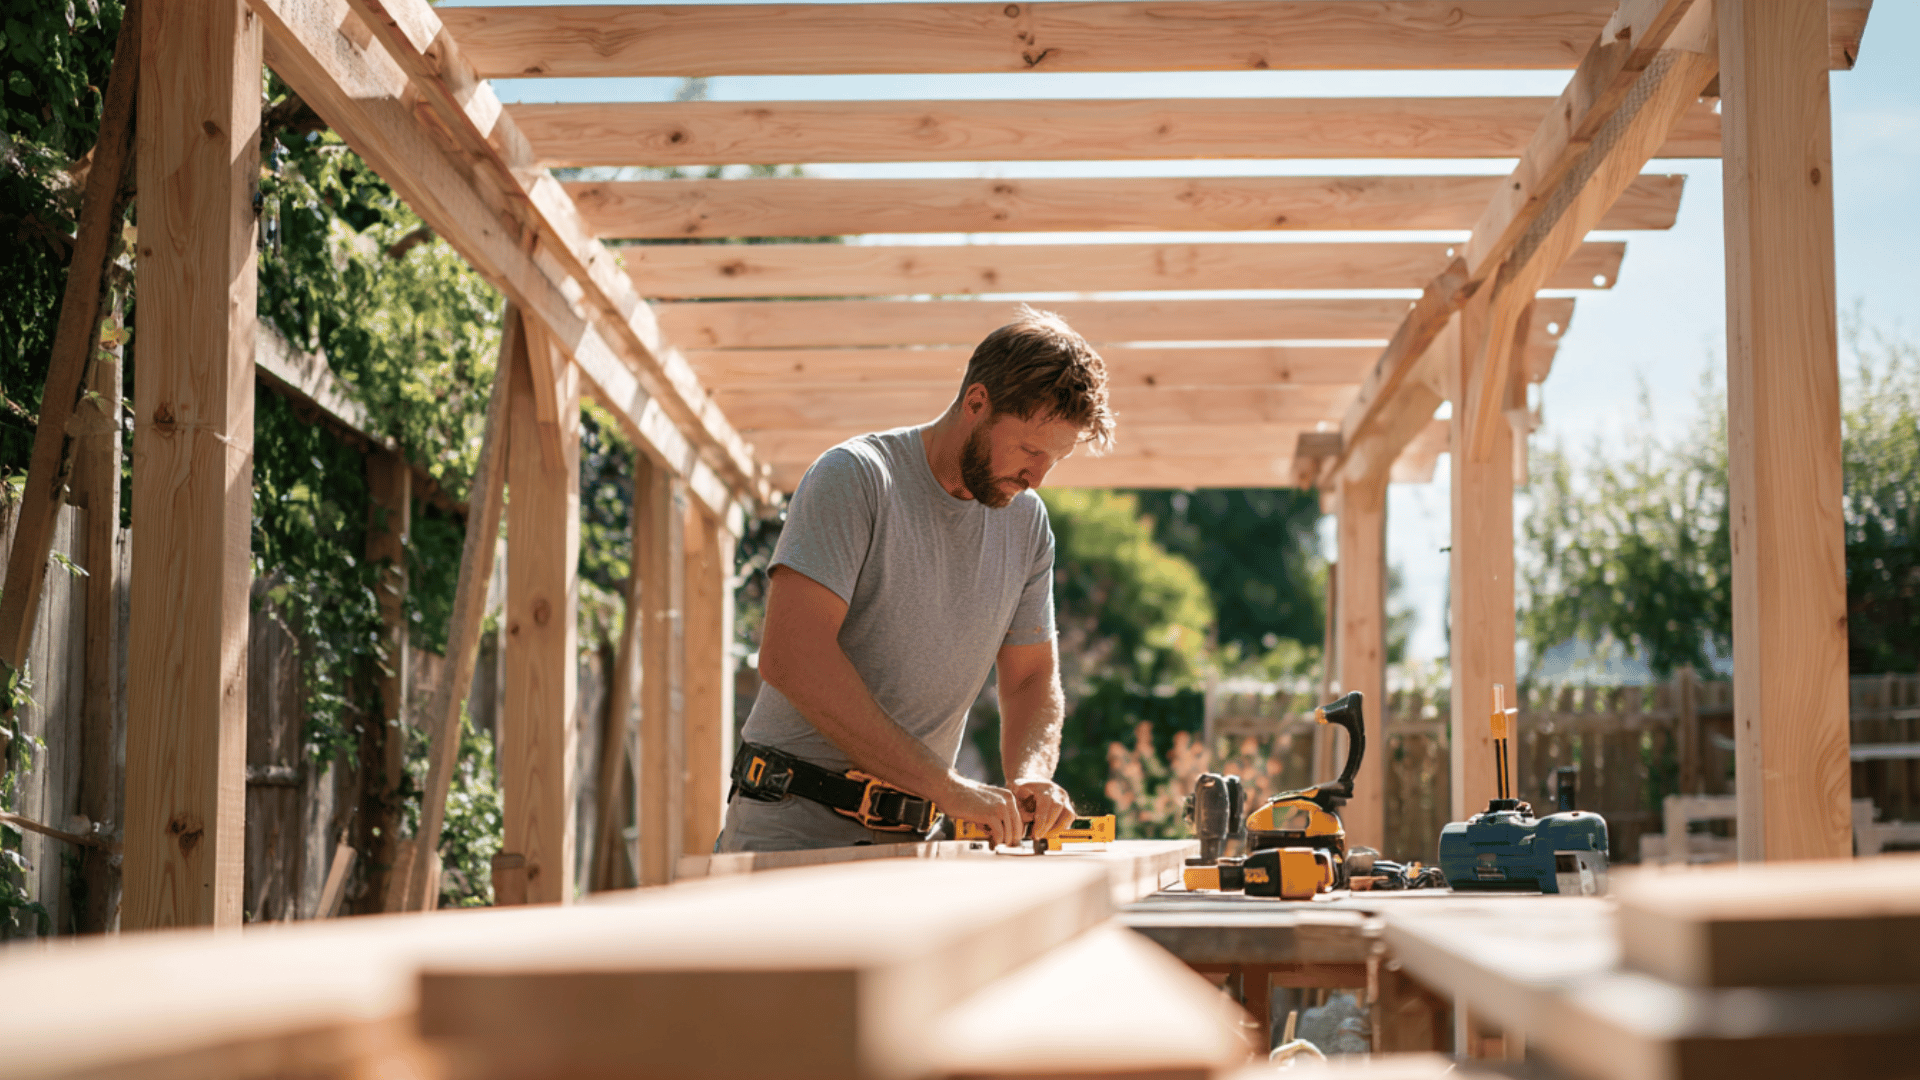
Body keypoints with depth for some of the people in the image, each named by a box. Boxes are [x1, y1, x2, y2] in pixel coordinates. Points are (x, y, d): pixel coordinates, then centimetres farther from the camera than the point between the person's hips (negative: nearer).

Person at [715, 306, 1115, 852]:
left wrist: (1031, 776, -6)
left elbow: (1032, 680, 19)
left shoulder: (1027, 523, 11)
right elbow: (790, 657, -21)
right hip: (794, 829, -6)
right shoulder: (853, 478, -10)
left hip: (908, 843, 6)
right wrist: (946, 785, -22)